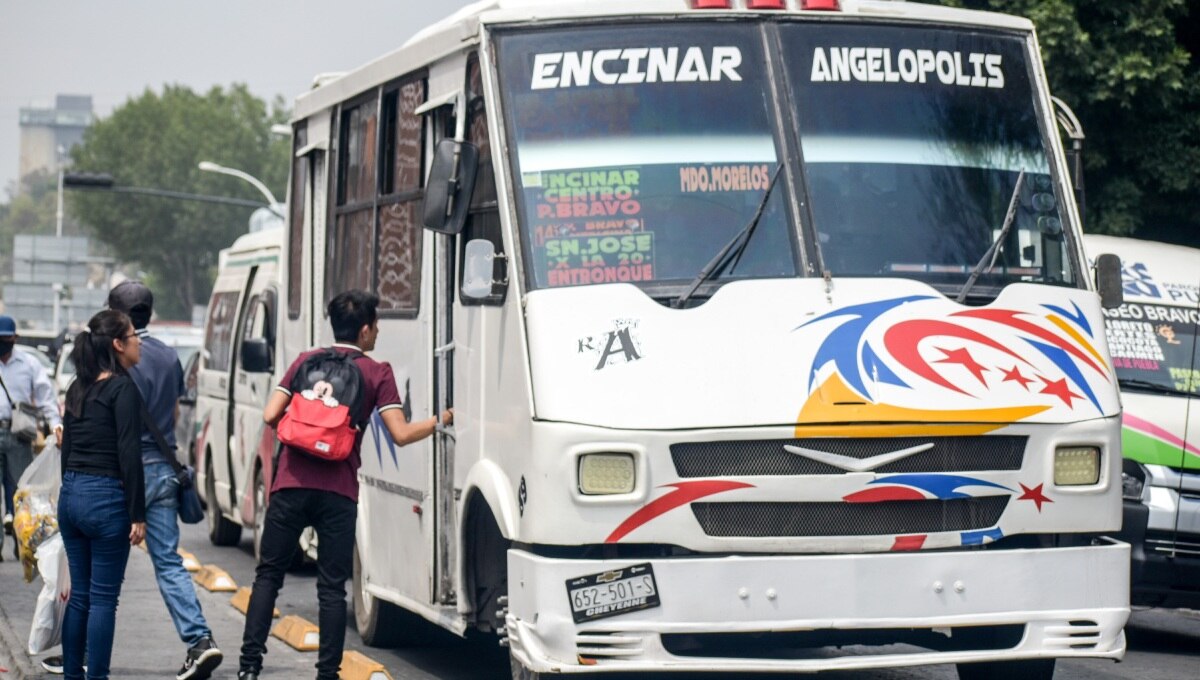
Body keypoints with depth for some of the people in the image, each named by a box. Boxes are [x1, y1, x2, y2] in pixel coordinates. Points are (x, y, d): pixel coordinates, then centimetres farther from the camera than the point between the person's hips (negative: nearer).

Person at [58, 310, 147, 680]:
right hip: (107, 499, -7)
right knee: (103, 599, -2)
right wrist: (138, 515, -13)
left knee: (79, 595, 14)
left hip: (71, 496, 7)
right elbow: (129, 455, -15)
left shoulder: (78, 388, 11)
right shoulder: (122, 388, -11)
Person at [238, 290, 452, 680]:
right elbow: (401, 434, -4)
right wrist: (441, 420, 11)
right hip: (339, 491, -2)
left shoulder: (306, 361, 9)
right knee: (332, 586, 3)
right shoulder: (376, 373, 3)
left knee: (269, 574, 9)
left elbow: (271, 416, 3)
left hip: (292, 485, 2)